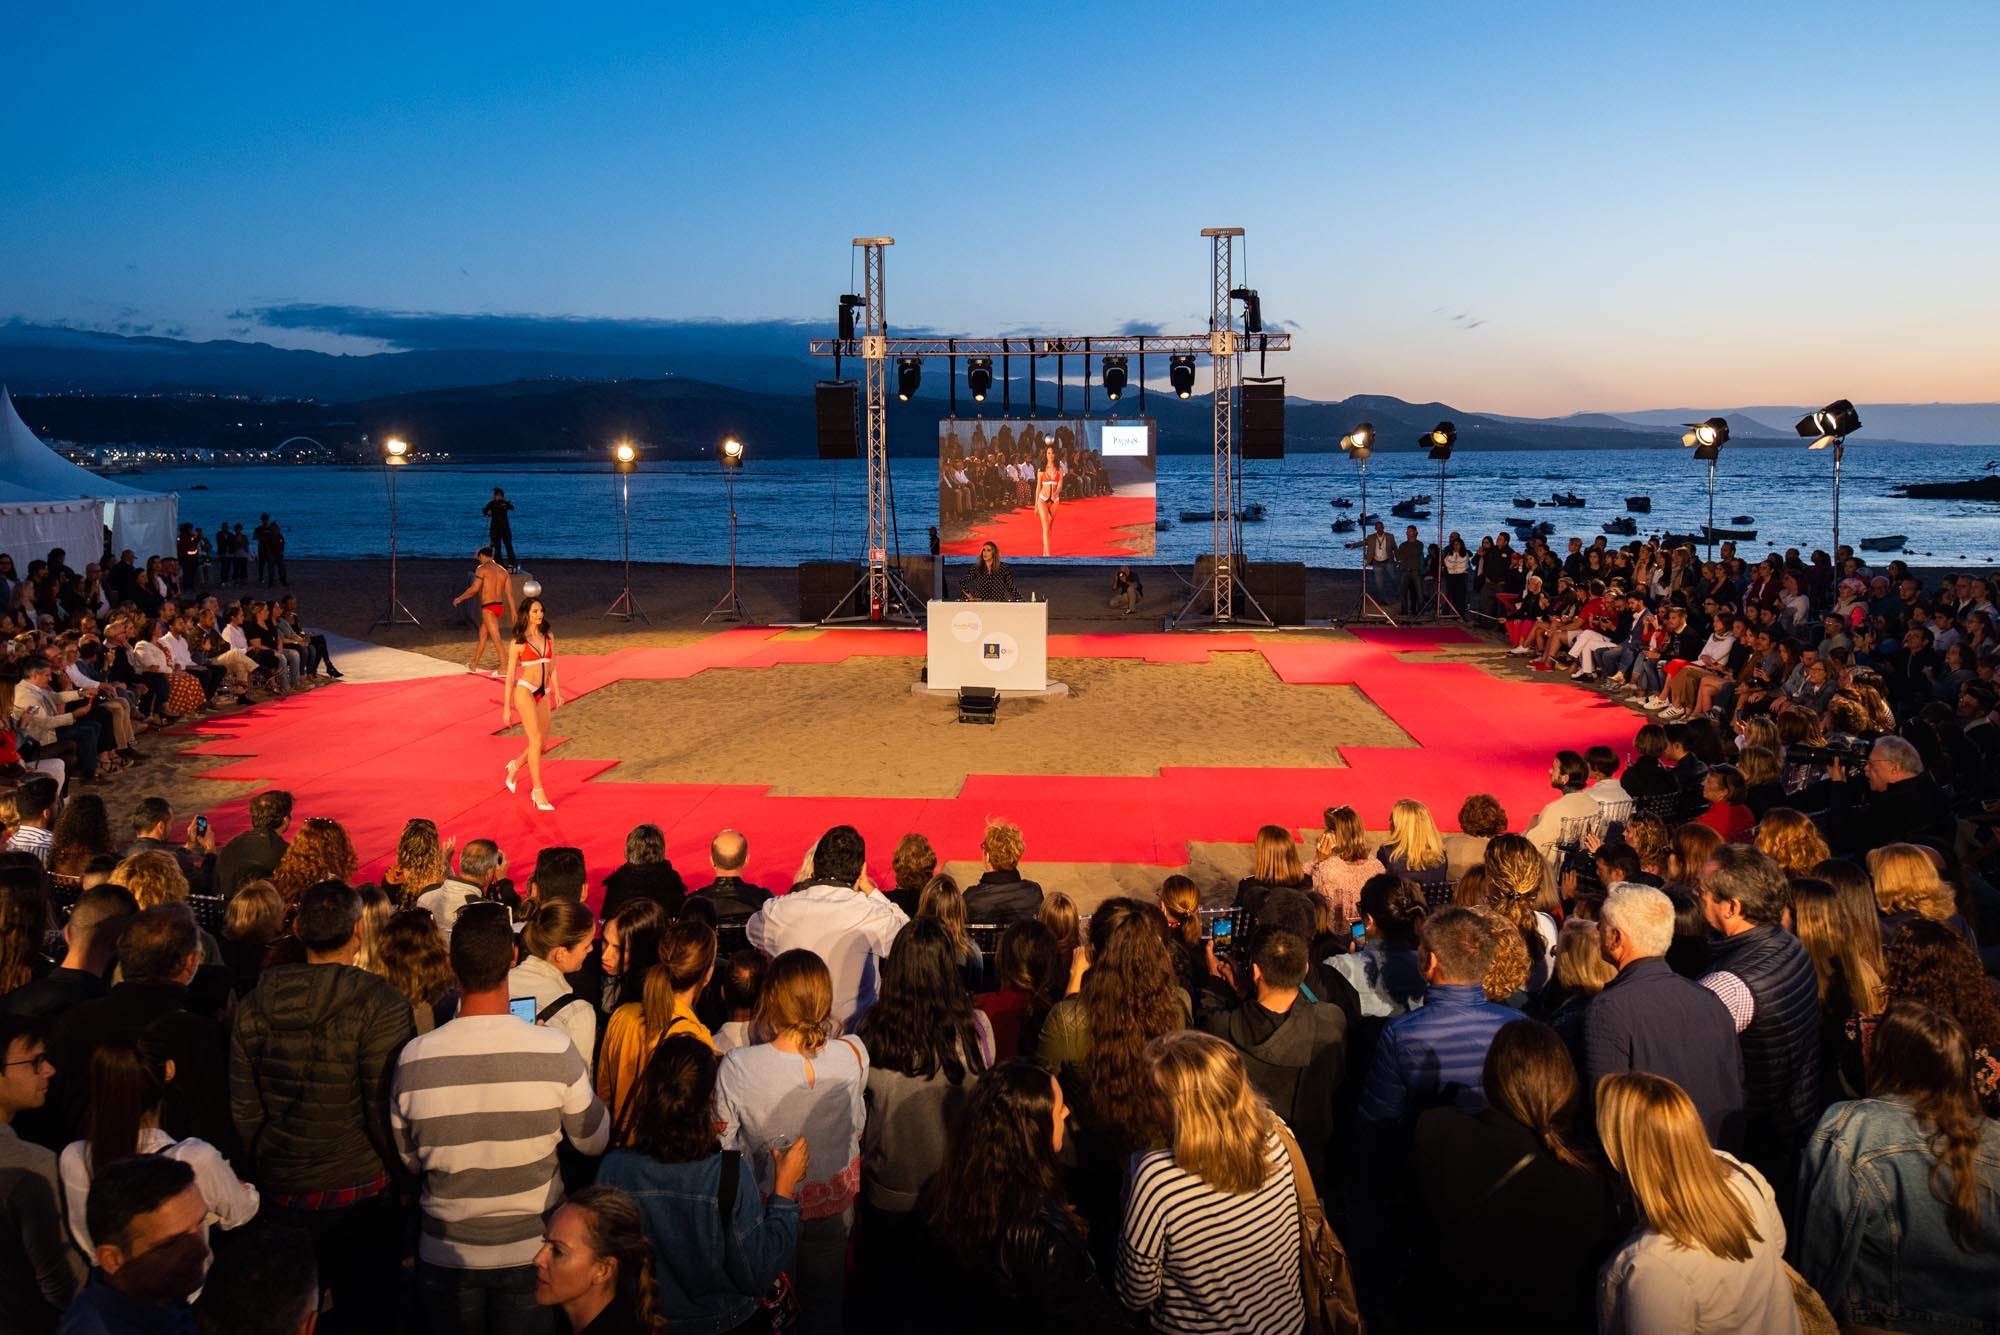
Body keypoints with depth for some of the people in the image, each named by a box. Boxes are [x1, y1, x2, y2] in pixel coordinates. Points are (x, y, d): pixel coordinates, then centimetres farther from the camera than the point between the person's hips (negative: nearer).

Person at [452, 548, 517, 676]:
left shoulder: (482, 569, -7)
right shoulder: (503, 570, 12)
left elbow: (474, 589, -14)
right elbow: (509, 593, 9)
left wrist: (460, 598, 0)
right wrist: (513, 612, 10)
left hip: (488, 607, -8)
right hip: (500, 605, 8)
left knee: (496, 638, -8)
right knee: (482, 635, 19)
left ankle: (504, 668, -12)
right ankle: (473, 664, 29)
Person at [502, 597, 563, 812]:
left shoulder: (549, 637, 11)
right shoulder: (518, 643, -2)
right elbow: (510, 675, 0)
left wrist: (557, 691, 3)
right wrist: (507, 707, -1)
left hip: (543, 694, 5)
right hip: (525, 691, -5)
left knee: (543, 745, 6)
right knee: (536, 741, -13)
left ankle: (515, 765, 37)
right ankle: (538, 793, -8)